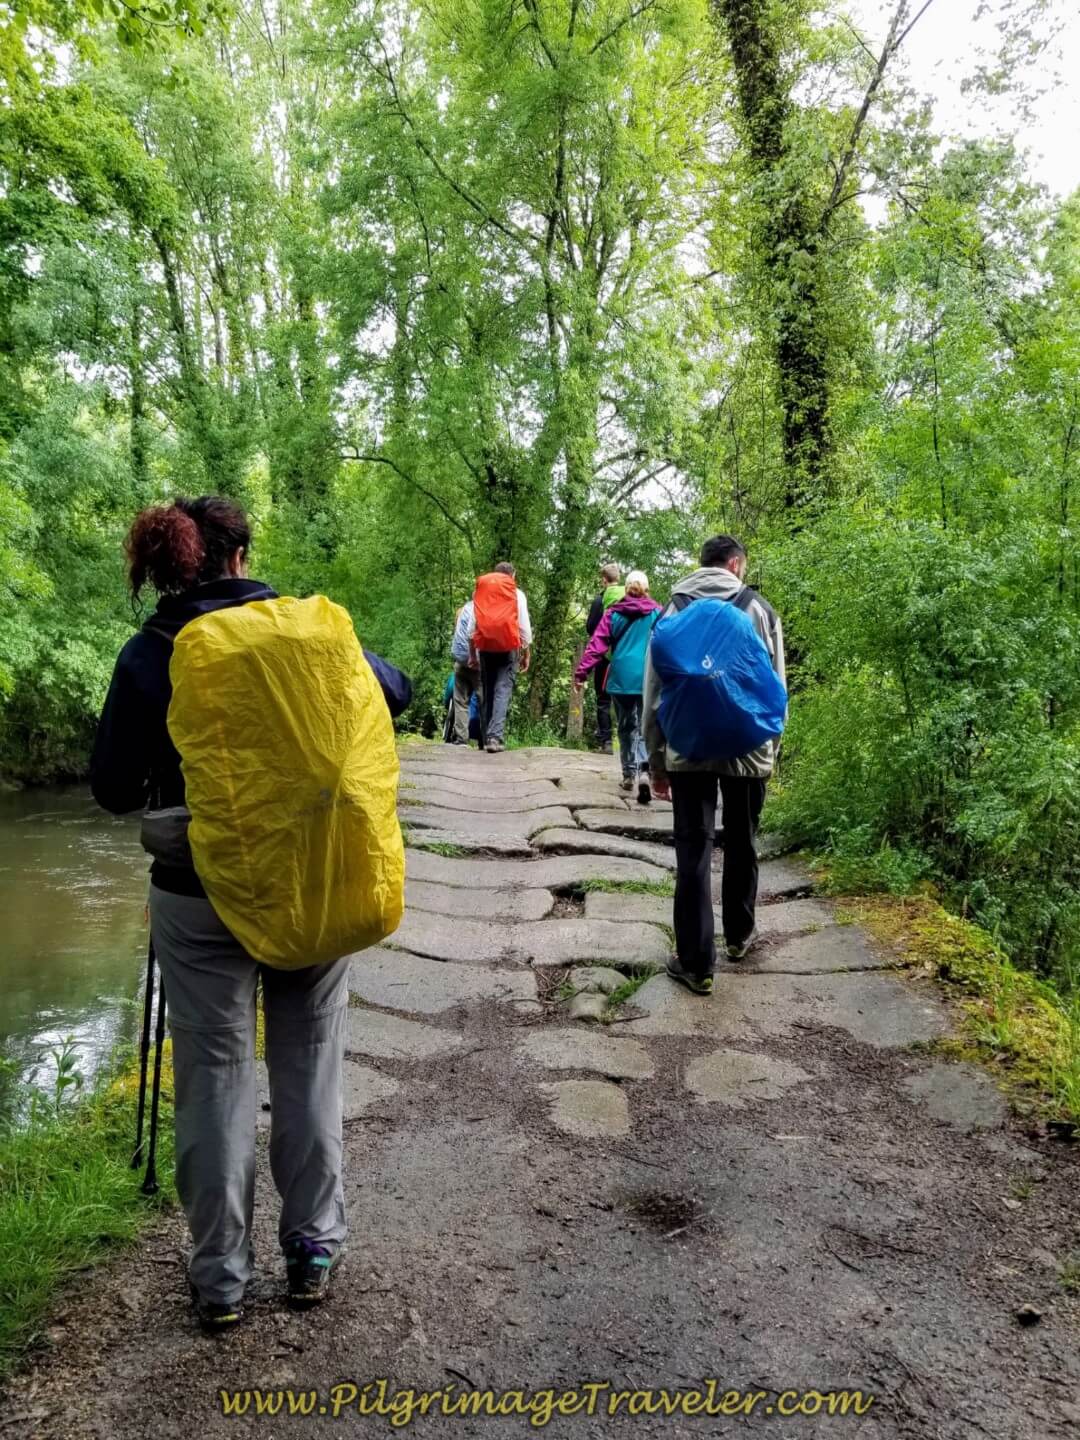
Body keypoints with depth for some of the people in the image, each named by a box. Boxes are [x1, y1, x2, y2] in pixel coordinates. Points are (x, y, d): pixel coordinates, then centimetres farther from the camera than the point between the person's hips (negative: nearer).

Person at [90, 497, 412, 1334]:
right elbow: (395, 689, 4)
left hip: (200, 894, -1)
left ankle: (220, 1279, 21)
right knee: (310, 1068, 14)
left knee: (214, 1078, 11)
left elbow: (115, 790, -5)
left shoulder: (149, 653, -6)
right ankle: (314, 1251, 26)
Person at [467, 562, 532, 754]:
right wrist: (526, 654, 8)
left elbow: (471, 628, 11)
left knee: (487, 692, 11)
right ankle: (495, 736, -20)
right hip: (508, 647, -3)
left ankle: (487, 737, 12)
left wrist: (473, 654, 17)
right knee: (503, 691, -6)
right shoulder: (516, 594, 4)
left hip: (485, 647, 3)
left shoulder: (479, 592, 12)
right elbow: (524, 627, 1)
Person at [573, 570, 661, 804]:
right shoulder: (658, 613, 3)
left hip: (621, 678, 1)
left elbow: (597, 644, 0)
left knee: (626, 727, 16)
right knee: (645, 728, 1)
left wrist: (581, 672, 0)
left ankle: (629, 774, 19)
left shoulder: (614, 613, 5)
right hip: (649, 679, -1)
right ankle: (644, 771, -21)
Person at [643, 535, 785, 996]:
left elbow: (654, 692, 5)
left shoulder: (673, 612, 6)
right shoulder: (759, 609, 2)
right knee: (741, 843, 18)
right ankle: (739, 933, 35)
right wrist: (770, 748, 12)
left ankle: (696, 962, 4)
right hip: (748, 748, 0)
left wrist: (656, 760, 10)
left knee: (693, 850, 3)